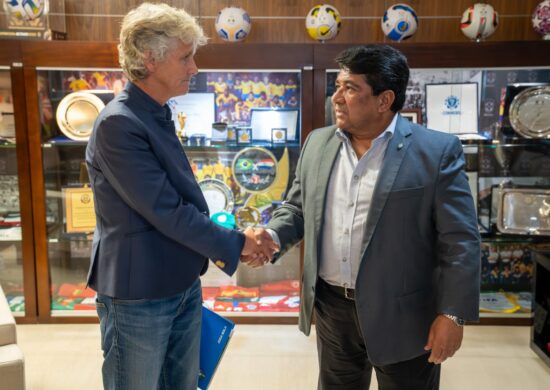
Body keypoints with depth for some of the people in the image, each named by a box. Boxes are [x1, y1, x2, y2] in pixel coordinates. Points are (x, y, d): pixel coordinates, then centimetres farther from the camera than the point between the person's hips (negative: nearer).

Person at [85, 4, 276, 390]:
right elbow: (166, 212, -22)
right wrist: (235, 244, -13)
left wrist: (222, 242, 11)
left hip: (183, 285, 8)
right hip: (139, 295, -8)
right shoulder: (118, 124, -21)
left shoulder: (159, 117, 8)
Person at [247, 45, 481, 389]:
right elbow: (297, 208, 12)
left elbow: (460, 242, -11)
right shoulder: (318, 143, 3)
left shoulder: (437, 152, -12)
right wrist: (273, 236, -8)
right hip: (331, 308, 5)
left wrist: (453, 314, -13)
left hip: (401, 315, -4)